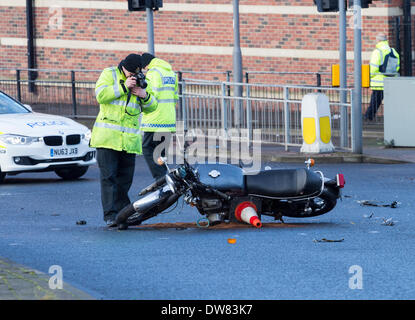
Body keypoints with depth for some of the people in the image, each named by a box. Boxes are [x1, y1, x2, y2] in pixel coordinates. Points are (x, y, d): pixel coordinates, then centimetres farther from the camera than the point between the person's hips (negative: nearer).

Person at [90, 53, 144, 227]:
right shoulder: (109, 74, 1)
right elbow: (100, 95, -14)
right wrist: (124, 86, -18)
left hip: (129, 139, 4)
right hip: (107, 137, -4)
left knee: (125, 178, 7)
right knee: (108, 176, -9)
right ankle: (110, 215, -13)